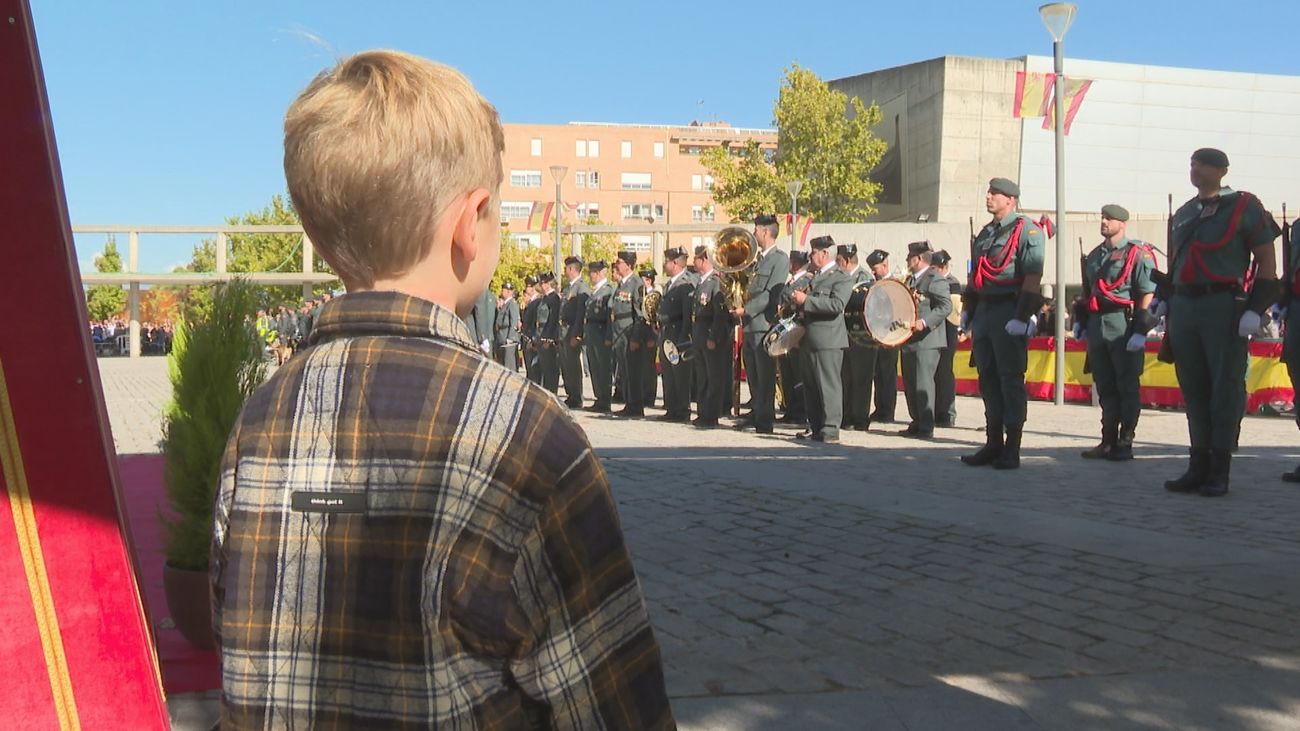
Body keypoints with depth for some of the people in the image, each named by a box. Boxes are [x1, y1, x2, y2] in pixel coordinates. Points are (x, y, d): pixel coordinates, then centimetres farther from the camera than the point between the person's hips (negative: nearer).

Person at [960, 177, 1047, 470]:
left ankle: (1012, 449, 1)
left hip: (1009, 313, -8)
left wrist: (1021, 317, -22)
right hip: (984, 312, 8)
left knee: (1011, 380, -4)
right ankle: (993, 444, 16)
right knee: (988, 380, 9)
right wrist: (969, 314, 18)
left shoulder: (1027, 231, -7)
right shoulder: (985, 233, 19)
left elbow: (1033, 277, -15)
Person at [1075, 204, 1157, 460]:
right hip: (1097, 326, 7)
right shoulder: (1093, 256, 17)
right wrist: (1080, 321, 16)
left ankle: (1125, 443, 5)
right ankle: (1108, 442, 16)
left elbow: (1147, 295, -10)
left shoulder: (1138, 254, -5)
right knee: (1105, 387, 10)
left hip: (1124, 326, -7)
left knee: (1127, 386, 0)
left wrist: (1140, 332, -16)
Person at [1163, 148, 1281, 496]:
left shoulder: (1244, 207, 0)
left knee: (1225, 387, -2)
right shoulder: (1183, 214, 17)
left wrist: (1255, 309, -11)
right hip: (1183, 308, 6)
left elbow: (1266, 259, -2)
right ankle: (1199, 467, 15)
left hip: (1224, 307, -6)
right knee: (1193, 390, 8)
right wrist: (1166, 302, 16)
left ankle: (1220, 472, 3)